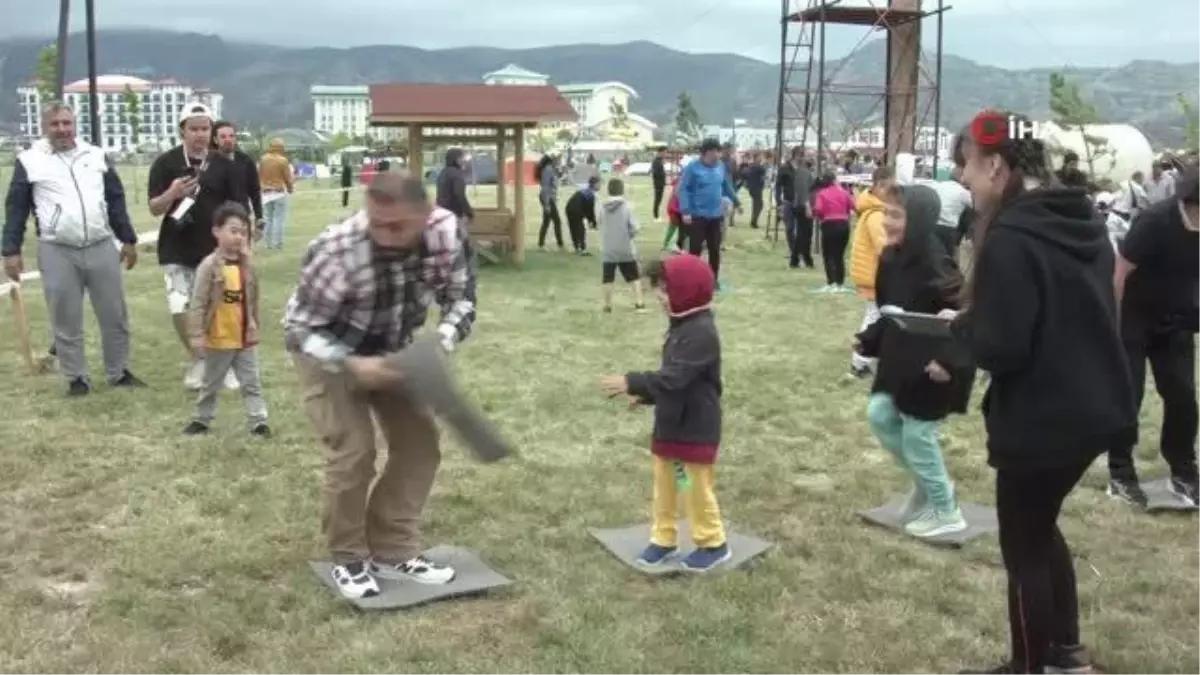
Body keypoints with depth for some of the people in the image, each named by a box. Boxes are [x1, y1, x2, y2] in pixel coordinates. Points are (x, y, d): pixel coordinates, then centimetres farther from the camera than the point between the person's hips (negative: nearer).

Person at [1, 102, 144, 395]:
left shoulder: (96, 155, 9)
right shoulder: (29, 160, 0)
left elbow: (116, 200, 14)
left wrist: (128, 239, 12)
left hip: (102, 248, 3)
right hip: (57, 252, -2)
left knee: (115, 315, 8)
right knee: (66, 320, 5)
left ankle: (119, 372, 23)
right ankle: (77, 378, 17)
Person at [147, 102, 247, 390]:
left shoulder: (225, 165, 0)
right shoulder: (165, 163, -4)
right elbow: (154, 209, -5)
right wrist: (172, 194, -25)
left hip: (215, 250, 1)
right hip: (177, 251, 0)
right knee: (179, 308, -5)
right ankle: (197, 359, 17)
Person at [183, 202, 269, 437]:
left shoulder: (246, 265, 0)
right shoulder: (209, 266, -17)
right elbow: (197, 303, -17)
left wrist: (254, 327, 14)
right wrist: (197, 335, -18)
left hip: (245, 337, 4)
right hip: (218, 339, -3)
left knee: (251, 382, 6)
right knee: (211, 383, 14)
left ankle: (259, 421, 10)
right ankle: (201, 419, 30)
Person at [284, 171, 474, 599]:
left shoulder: (445, 231, -25)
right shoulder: (337, 251, -38)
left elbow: (459, 299, -11)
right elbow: (301, 329, -27)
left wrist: (440, 345, -31)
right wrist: (354, 365, -41)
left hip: (391, 351, 5)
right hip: (328, 351, -5)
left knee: (419, 441, 1)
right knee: (353, 451, -14)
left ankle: (393, 551, 15)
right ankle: (349, 559, 8)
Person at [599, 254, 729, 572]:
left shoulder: (701, 332, -24)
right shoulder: (682, 326, 9)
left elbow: (674, 378, -31)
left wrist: (632, 382, -34)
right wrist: (645, 395, 13)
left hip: (694, 429, -9)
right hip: (671, 424, 9)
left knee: (695, 488, 4)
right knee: (664, 484, 16)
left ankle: (713, 544, 21)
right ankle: (663, 540, 28)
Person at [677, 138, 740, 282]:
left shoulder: (720, 166, 7)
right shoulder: (692, 167, -11)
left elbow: (727, 186, 22)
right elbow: (682, 190, -13)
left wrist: (736, 202, 29)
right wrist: (685, 211, -22)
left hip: (715, 216, 6)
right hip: (697, 216, -6)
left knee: (715, 250, 12)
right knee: (695, 250, -4)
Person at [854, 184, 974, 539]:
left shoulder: (935, 262, -22)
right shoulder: (891, 258, 4)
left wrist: (951, 361, -32)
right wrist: (869, 340, 5)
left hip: (932, 366, -8)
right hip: (900, 360, 8)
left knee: (917, 435, 0)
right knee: (880, 416, 11)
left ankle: (946, 512, 20)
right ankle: (926, 483, 30)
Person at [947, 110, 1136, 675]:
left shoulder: (1010, 238, -22)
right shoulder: (1083, 221, 6)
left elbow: (999, 349, -25)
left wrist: (961, 324, -4)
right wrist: (972, 330, 12)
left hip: (1040, 421, -9)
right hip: (1095, 408, 9)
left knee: (1022, 545, 10)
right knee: (1039, 526, 25)